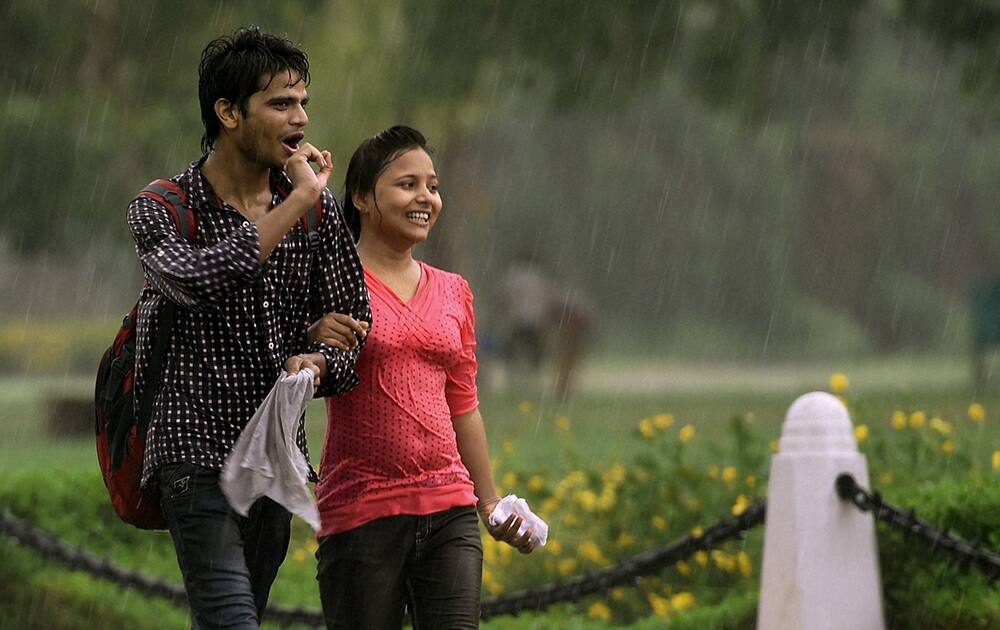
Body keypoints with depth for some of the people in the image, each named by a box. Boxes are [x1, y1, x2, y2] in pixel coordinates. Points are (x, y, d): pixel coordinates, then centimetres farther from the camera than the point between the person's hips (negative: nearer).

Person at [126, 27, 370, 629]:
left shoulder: (319, 211, 6)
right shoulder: (161, 208, -6)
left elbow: (352, 326, 9)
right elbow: (196, 281, -27)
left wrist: (317, 363, -16)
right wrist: (297, 203, -21)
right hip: (197, 454, -5)